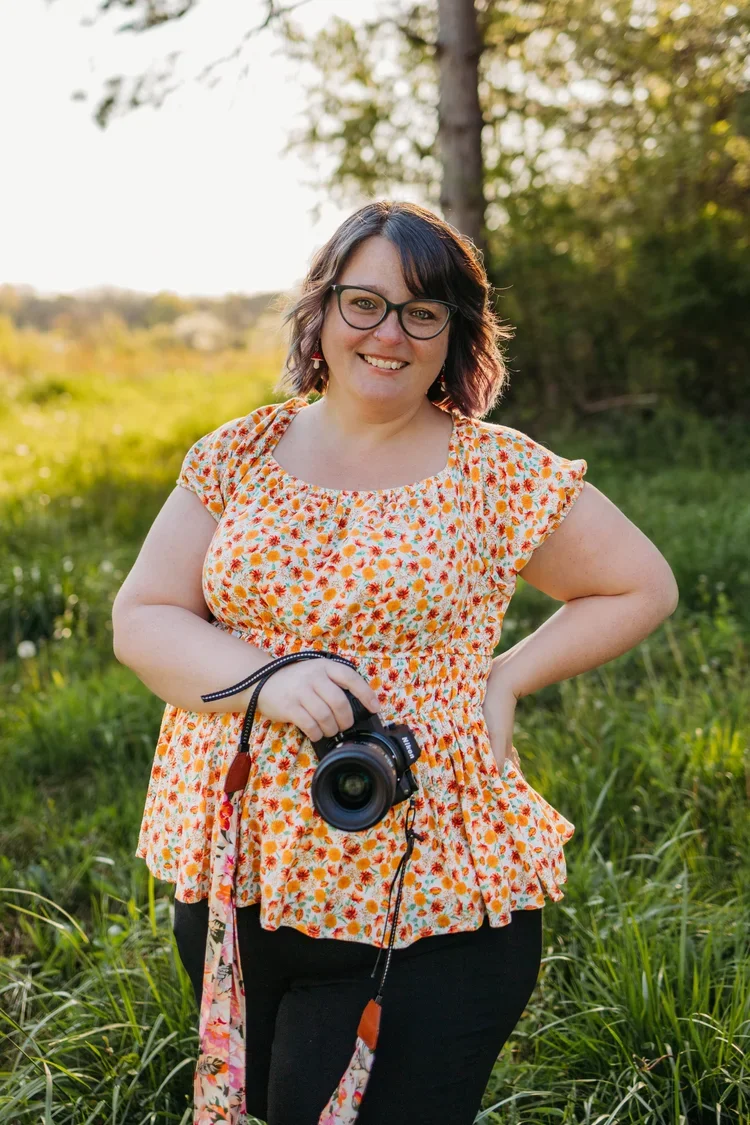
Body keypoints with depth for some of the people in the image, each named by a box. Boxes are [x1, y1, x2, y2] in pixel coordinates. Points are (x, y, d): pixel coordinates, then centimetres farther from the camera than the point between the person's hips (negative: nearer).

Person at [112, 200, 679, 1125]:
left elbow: (642, 587, 5)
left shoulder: (501, 474, -4)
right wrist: (267, 678, -18)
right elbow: (140, 621, 0)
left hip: (426, 913, -3)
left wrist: (508, 677, -7)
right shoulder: (237, 457, 3)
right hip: (228, 887, 4)